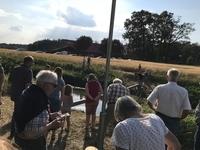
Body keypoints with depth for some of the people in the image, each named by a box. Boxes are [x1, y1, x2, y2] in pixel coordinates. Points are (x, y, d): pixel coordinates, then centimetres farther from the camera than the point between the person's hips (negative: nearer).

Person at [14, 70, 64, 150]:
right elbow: (32, 131, -32)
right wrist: (51, 125, -22)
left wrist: (49, 115, 4)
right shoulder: (38, 99, -32)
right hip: (32, 142, -9)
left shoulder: (31, 90, -2)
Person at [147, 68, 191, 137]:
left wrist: (155, 108, 10)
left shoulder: (159, 88, -12)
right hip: (174, 122, 0)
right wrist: (179, 118, 7)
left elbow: (149, 102, -12)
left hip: (160, 118, 0)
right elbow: (187, 110, -11)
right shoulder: (184, 91, -9)